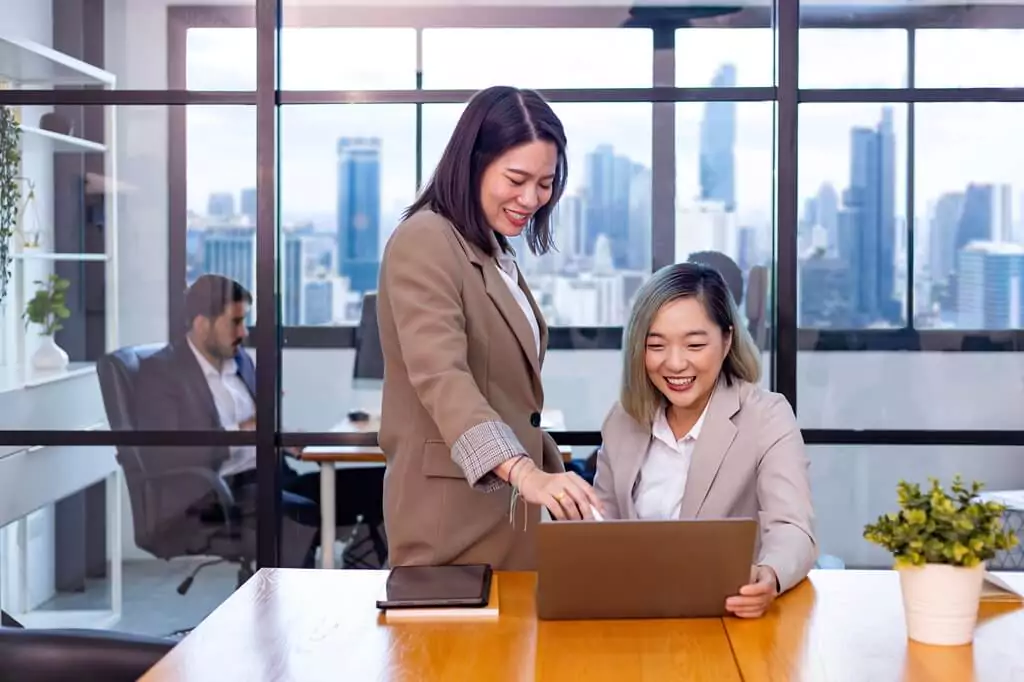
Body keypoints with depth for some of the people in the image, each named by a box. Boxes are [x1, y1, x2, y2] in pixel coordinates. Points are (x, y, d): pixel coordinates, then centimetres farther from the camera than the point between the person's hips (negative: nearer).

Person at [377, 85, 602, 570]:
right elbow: (441, 378, -28)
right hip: (452, 513, -8)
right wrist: (527, 472, -40)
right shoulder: (424, 242, -14)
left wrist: (545, 473, 21)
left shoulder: (498, 255, 15)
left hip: (507, 505, 9)